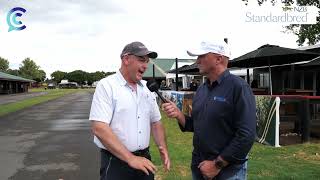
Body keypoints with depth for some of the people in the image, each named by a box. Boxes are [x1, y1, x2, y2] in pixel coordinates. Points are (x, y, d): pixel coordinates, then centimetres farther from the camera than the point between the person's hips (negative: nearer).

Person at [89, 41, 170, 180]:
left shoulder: (147, 88, 7)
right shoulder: (106, 86, -12)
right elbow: (99, 128, -21)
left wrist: (163, 149, -1)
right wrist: (130, 158, -23)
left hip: (144, 159, 6)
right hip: (116, 161, -5)